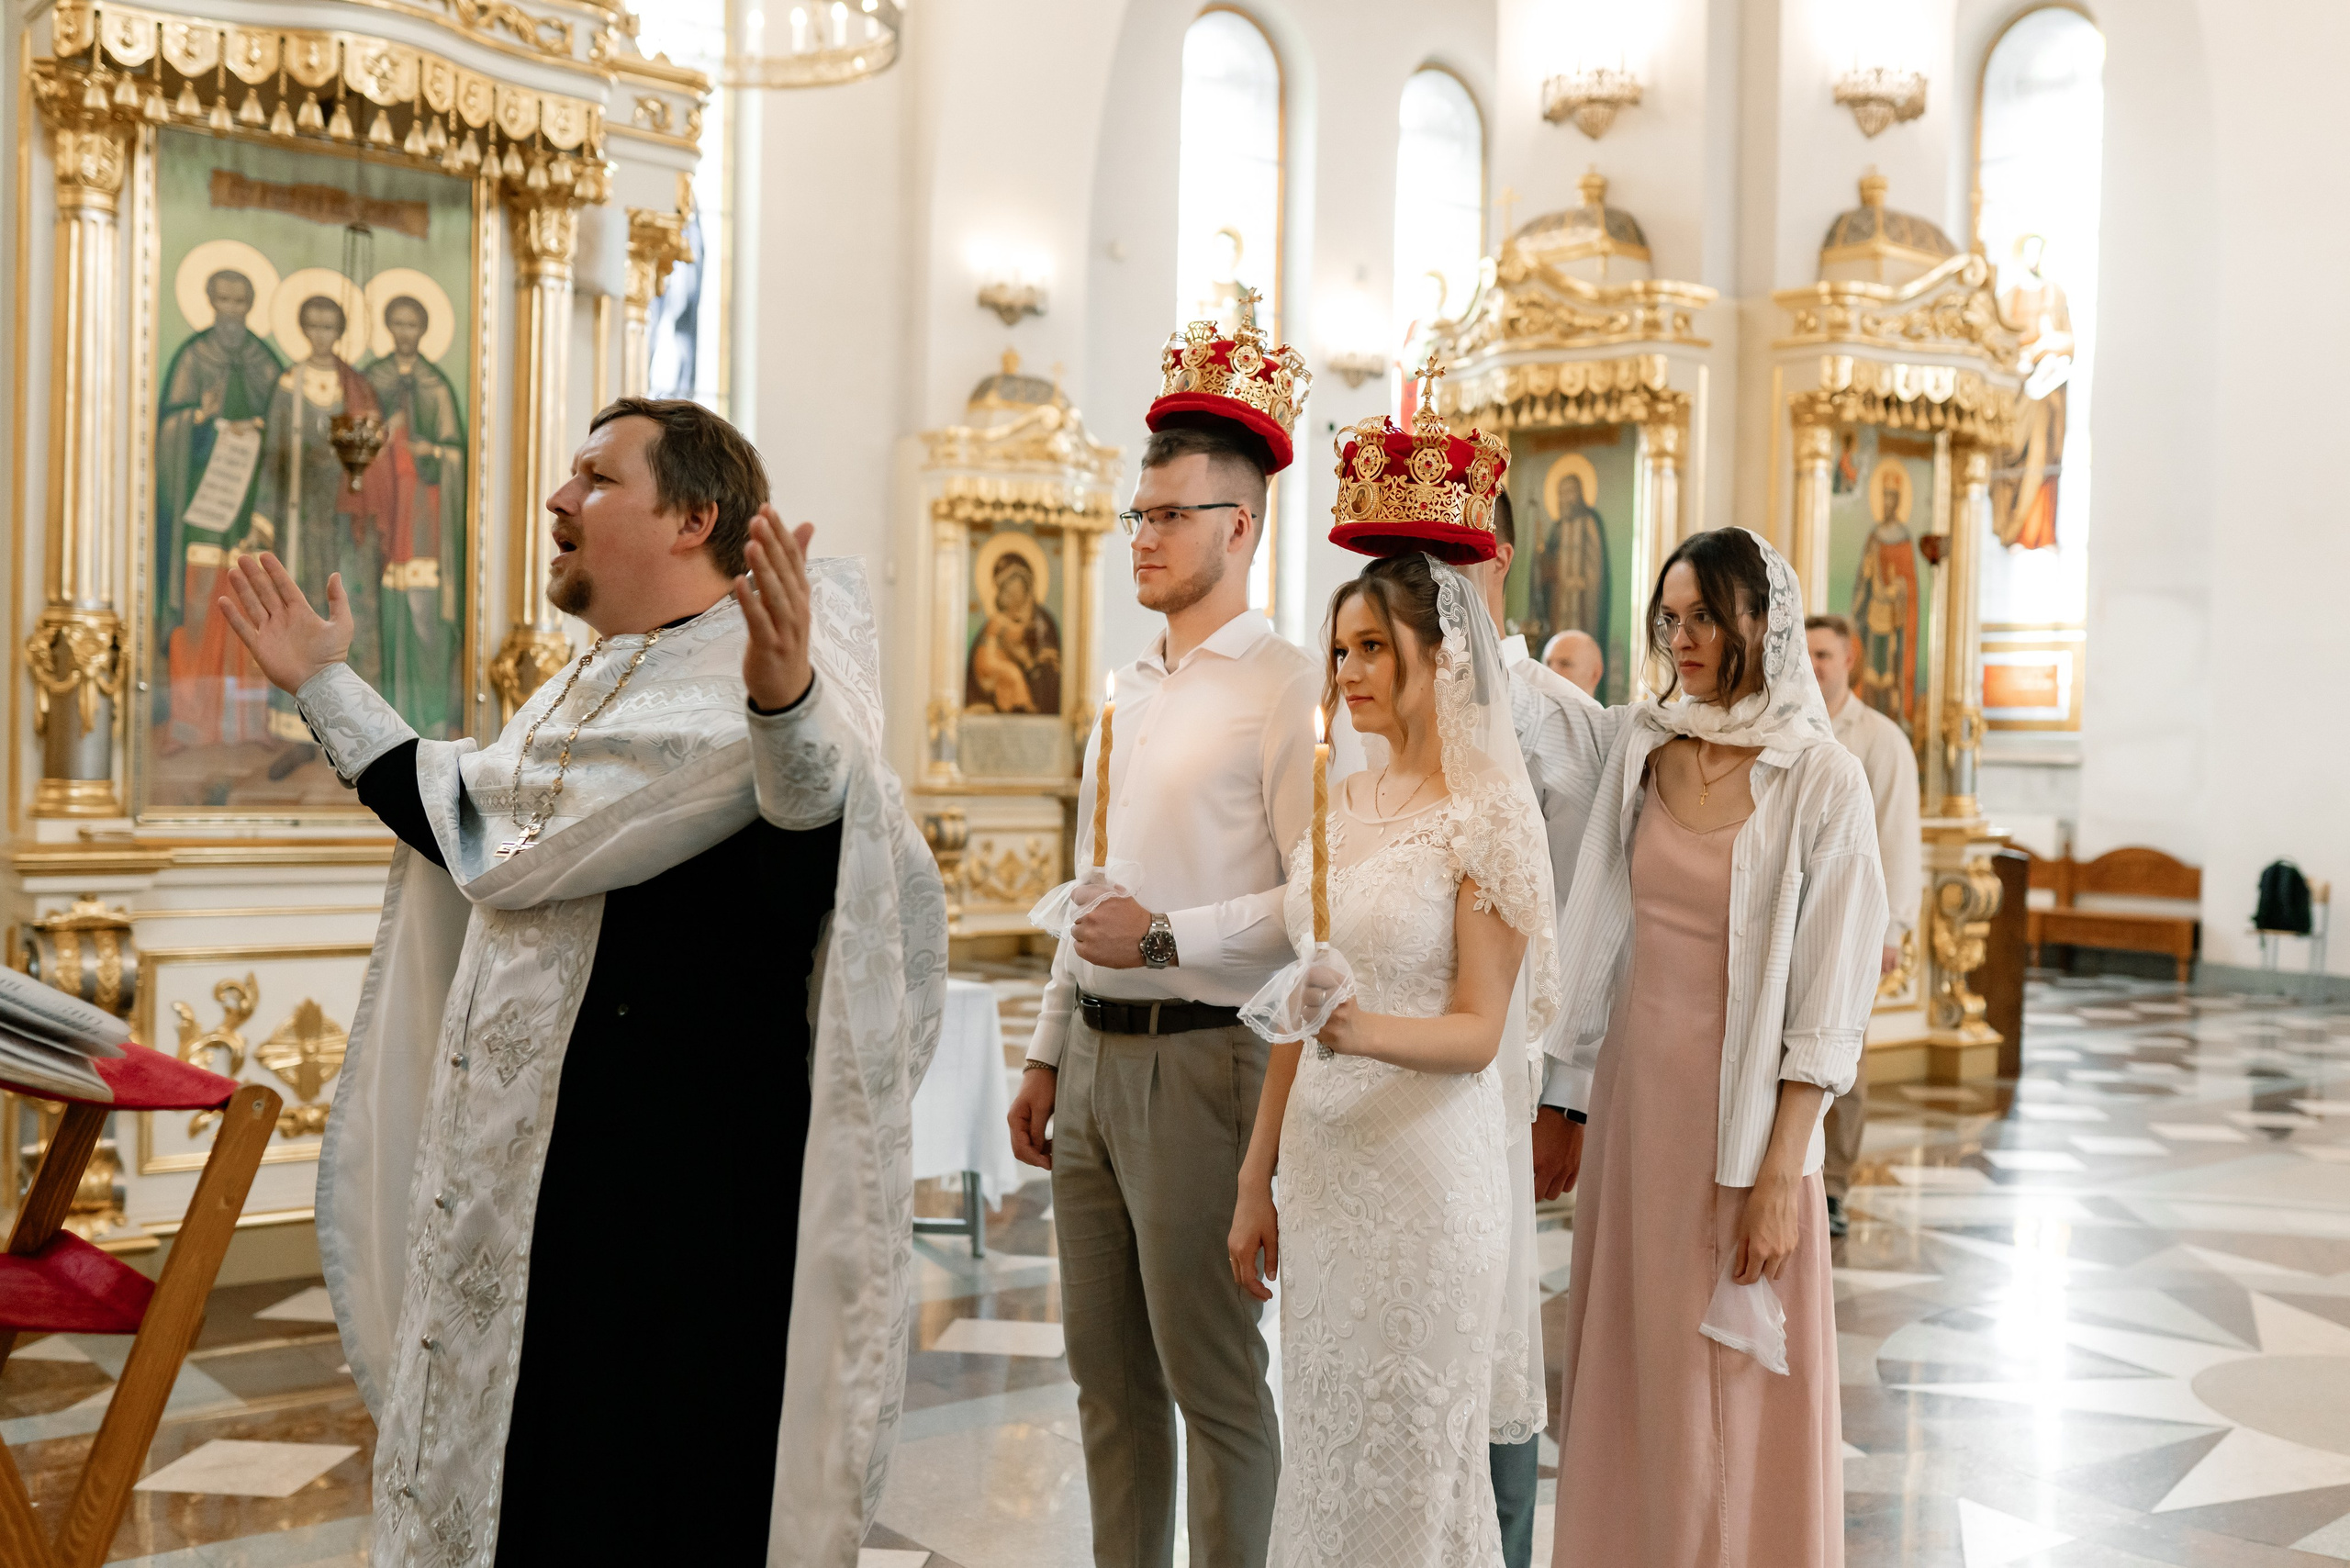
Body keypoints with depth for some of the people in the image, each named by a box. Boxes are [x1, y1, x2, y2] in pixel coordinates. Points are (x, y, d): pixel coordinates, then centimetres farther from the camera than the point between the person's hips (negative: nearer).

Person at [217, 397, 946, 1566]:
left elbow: (823, 889, -34)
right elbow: (467, 825, 26)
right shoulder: (586, 692, 13)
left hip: (665, 1207, -9)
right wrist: (324, 686, 32)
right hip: (521, 1187, 9)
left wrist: (786, 702, -53)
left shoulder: (741, 695, -15)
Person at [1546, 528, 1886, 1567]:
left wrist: (1780, 1173, -14)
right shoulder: (1642, 750, 4)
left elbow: (1827, 1001, -11)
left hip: (1745, 1112, -4)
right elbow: (1603, 937, 9)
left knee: (1733, 1393, 5)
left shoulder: (1821, 779, -10)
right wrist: (1567, 1104, 9)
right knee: (1629, 1377, 13)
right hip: (1633, 1095, 5)